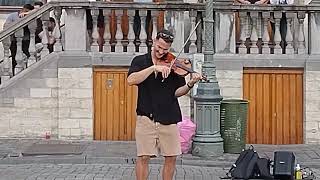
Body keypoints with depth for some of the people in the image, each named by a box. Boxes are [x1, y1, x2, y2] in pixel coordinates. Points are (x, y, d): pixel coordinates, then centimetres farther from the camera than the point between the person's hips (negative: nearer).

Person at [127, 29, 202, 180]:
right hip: (146, 117, -2)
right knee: (143, 157, -4)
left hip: (168, 117, 2)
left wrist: (190, 84, -13)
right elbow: (131, 80, -14)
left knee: (171, 157, 5)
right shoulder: (140, 61, 5)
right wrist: (154, 68, -21)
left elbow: (176, 92, 7)